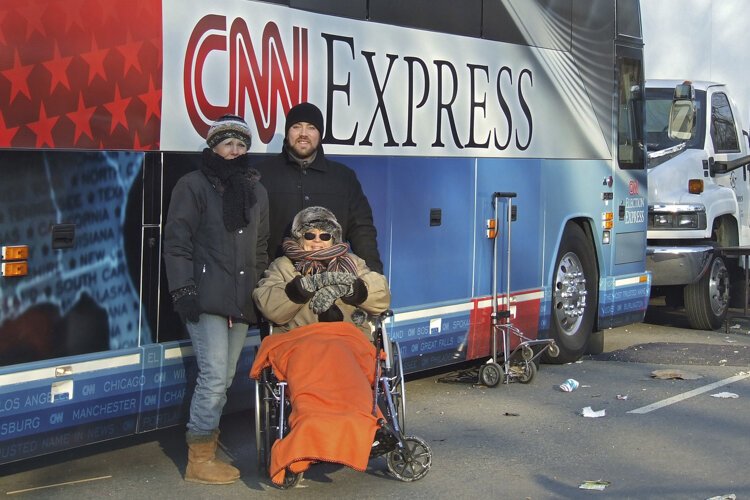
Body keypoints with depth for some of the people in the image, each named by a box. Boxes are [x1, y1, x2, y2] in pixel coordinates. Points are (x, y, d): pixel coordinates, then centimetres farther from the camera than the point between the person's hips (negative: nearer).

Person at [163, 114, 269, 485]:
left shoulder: (256, 190, 19)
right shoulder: (194, 185, 0)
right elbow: (177, 242, -5)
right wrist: (183, 291, -13)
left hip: (242, 301, 6)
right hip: (206, 298, -6)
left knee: (224, 379, 8)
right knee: (215, 375, -12)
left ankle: (205, 450, 16)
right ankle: (199, 460, -4)